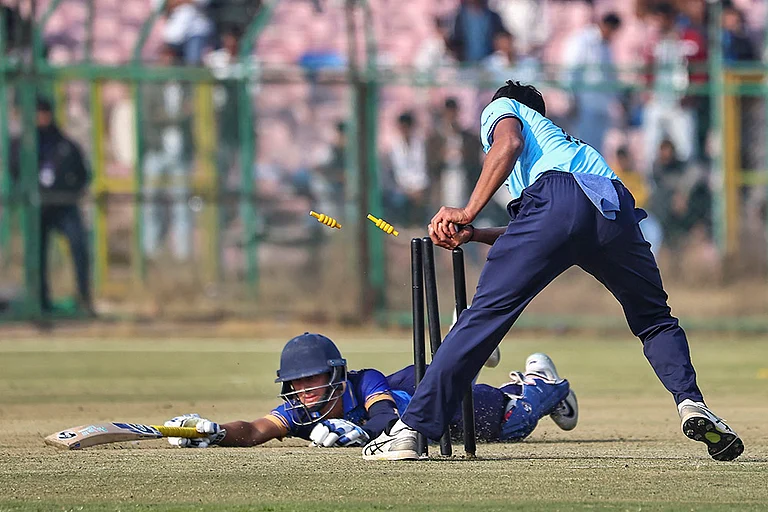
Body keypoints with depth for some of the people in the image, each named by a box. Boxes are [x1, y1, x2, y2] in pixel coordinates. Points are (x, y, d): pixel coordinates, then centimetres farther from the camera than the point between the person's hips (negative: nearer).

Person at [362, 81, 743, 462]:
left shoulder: (501, 109, 31)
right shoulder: (561, 137, 46)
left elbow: (510, 143, 4)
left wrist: (467, 213, 4)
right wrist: (472, 235, 32)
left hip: (556, 198, -5)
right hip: (615, 208, 5)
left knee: (486, 314, -3)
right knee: (655, 320, 23)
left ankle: (411, 428, -6)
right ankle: (690, 402, -1)